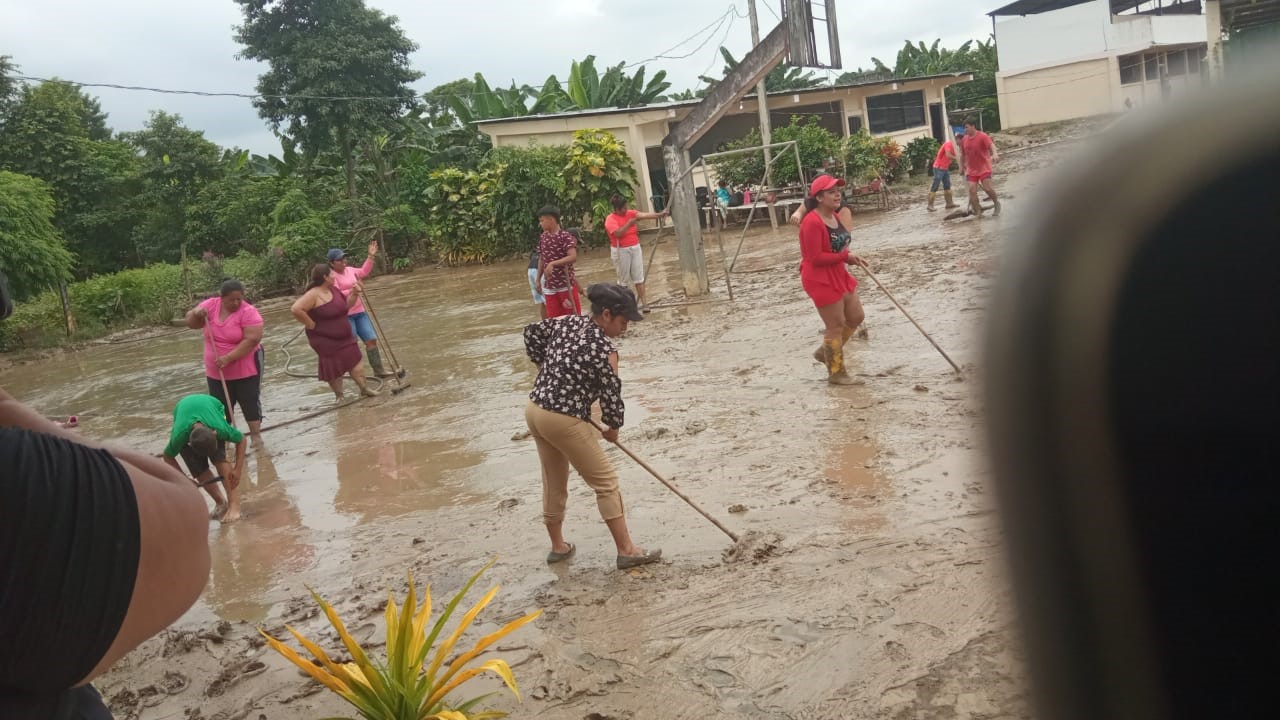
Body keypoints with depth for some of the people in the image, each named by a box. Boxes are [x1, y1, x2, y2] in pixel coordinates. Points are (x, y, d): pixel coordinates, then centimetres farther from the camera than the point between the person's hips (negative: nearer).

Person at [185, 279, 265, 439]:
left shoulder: (248, 312, -18)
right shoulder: (211, 305, -4)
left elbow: (252, 339, -25)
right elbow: (191, 323, 3)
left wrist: (228, 358, -29)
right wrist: (196, 313, -21)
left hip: (245, 369, -5)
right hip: (216, 372, 5)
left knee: (251, 403, 3)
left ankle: (256, 437, 12)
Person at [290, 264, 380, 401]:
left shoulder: (334, 289, 5)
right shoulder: (313, 295, -22)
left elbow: (347, 305, 18)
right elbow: (296, 309, -31)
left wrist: (354, 293, 1)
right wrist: (311, 324, -24)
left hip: (344, 337, 7)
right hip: (326, 340, -7)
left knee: (355, 362, 9)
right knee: (334, 369, 6)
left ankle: (364, 389, 21)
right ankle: (339, 395, 23)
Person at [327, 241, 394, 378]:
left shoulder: (349, 270, 9)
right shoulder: (331, 276, -14)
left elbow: (364, 272, 24)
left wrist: (370, 256, 16)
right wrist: (351, 291, -31)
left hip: (359, 312, 8)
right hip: (344, 315, -8)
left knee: (371, 339, 7)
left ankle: (379, 370, 16)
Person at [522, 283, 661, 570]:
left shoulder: (567, 323, 5)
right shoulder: (604, 350, -17)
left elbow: (531, 332, 18)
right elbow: (612, 395, -11)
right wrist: (613, 428, 7)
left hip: (534, 410, 8)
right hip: (564, 421, -8)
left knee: (554, 483, 23)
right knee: (606, 482, 4)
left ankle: (558, 546, 35)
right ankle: (626, 551, 10)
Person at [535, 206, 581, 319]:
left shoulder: (565, 236, -13)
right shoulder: (543, 238, 7)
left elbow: (573, 257, -24)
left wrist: (553, 263, -31)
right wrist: (538, 279, 14)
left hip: (566, 284, -6)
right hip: (549, 286, 6)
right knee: (553, 318, 9)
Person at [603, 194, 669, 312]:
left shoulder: (630, 213, 3)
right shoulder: (610, 219, -13)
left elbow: (644, 215, -7)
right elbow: (618, 233, -27)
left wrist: (660, 214, -19)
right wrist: (630, 223, -21)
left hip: (635, 248, 5)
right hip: (621, 251, -5)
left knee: (639, 277, 3)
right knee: (624, 279, 6)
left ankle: (643, 303, 5)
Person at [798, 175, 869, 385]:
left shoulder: (834, 216, 8)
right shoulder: (812, 222, -23)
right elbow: (816, 258, -26)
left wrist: (852, 258, 1)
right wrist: (845, 256, -20)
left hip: (838, 274, 10)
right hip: (820, 279, -10)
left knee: (856, 317, 16)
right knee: (836, 325, 0)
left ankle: (826, 352, 33)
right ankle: (836, 373, 15)